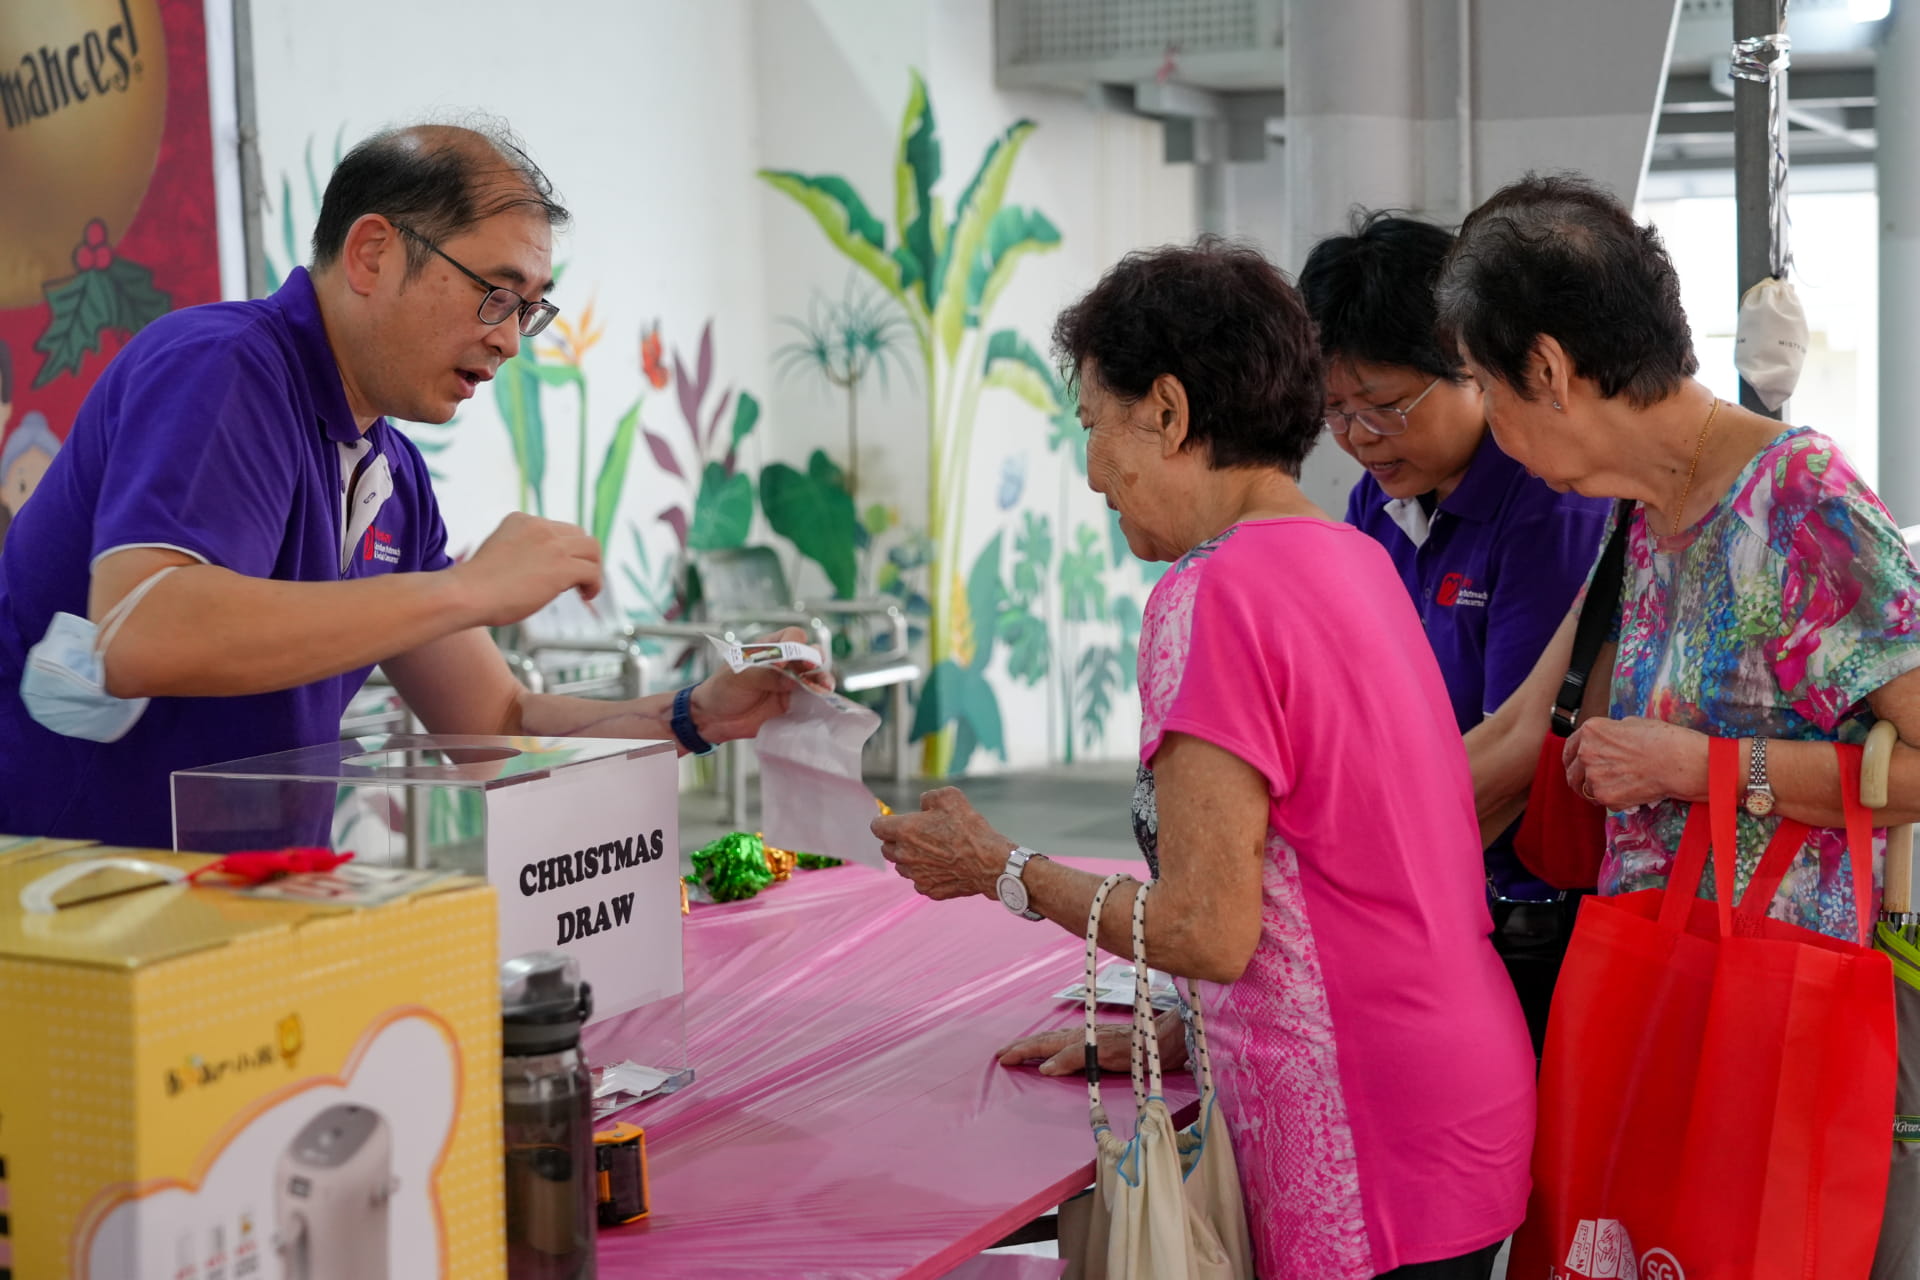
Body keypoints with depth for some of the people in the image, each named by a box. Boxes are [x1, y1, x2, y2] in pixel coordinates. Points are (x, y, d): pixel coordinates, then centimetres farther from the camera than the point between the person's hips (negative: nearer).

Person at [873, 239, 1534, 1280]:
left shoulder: (1211, 597, -16)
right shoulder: (1355, 560, 12)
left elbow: (1207, 929, -17)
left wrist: (999, 870, -3)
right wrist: (1157, 1034, 15)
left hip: (1367, 1150, -9)